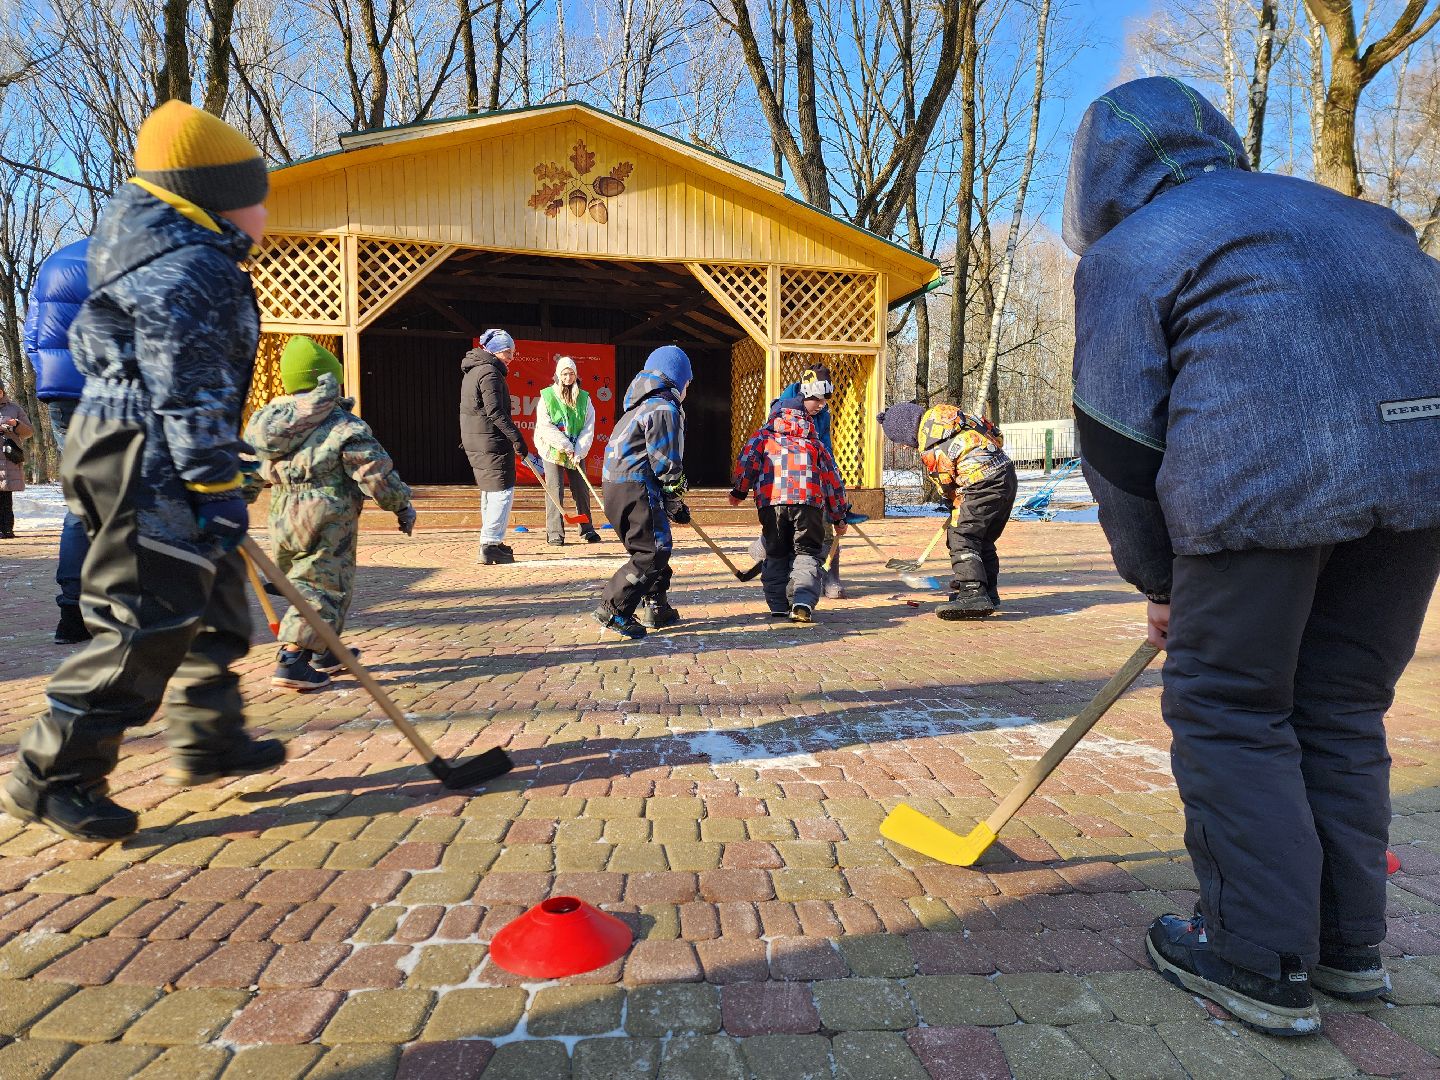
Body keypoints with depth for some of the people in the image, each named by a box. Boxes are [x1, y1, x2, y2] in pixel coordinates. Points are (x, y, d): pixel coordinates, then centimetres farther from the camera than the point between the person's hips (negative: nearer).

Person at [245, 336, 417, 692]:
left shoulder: (264, 421, 7)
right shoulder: (345, 428, -12)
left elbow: (257, 472, 18)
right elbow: (377, 475, -11)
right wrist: (402, 506, 1)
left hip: (282, 520, 7)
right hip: (327, 523, -7)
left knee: (304, 583, 20)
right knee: (323, 588, -2)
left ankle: (326, 653, 32)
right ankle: (292, 660, -11)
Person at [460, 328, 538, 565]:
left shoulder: (471, 372, 20)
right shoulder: (490, 372, -12)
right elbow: (495, 411, -22)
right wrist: (517, 439, -24)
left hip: (473, 443, 10)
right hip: (492, 442, -10)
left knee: (490, 492, 18)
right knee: (503, 491, -7)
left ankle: (491, 542, 26)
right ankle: (490, 545, -11)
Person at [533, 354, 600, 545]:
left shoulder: (584, 398, 2)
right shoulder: (547, 396, -5)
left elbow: (588, 429, -1)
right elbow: (544, 427, -10)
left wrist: (578, 452, -12)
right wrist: (566, 446, -15)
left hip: (576, 452, 3)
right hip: (552, 451, -2)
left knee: (581, 490, 4)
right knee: (555, 491, -5)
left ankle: (587, 529, 16)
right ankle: (555, 533, 1)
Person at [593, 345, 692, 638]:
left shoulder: (641, 405, 22)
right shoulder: (664, 409, -10)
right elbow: (666, 463, -14)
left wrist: (672, 503, 23)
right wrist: (676, 502, -3)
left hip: (617, 486, 10)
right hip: (636, 491, -10)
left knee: (655, 548, 19)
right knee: (652, 553, -7)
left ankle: (657, 608, 27)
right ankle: (612, 610, -8)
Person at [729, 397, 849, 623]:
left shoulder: (764, 435, 24)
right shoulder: (814, 443, 28)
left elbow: (749, 457, 5)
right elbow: (833, 479, 27)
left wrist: (739, 490, 10)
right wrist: (839, 517, 32)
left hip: (771, 501, 0)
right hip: (809, 501, 0)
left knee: (775, 554, 15)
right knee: (806, 553, 5)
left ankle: (779, 605, 13)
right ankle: (803, 604, -14)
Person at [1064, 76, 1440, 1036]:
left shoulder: (1125, 251, 10)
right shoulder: (1324, 206, 30)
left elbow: (1118, 440, 4)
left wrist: (1157, 580, 15)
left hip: (1265, 474, -7)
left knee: (1228, 707, 5)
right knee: (1344, 705, 17)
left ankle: (1263, 964, 12)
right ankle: (1348, 944, 27)